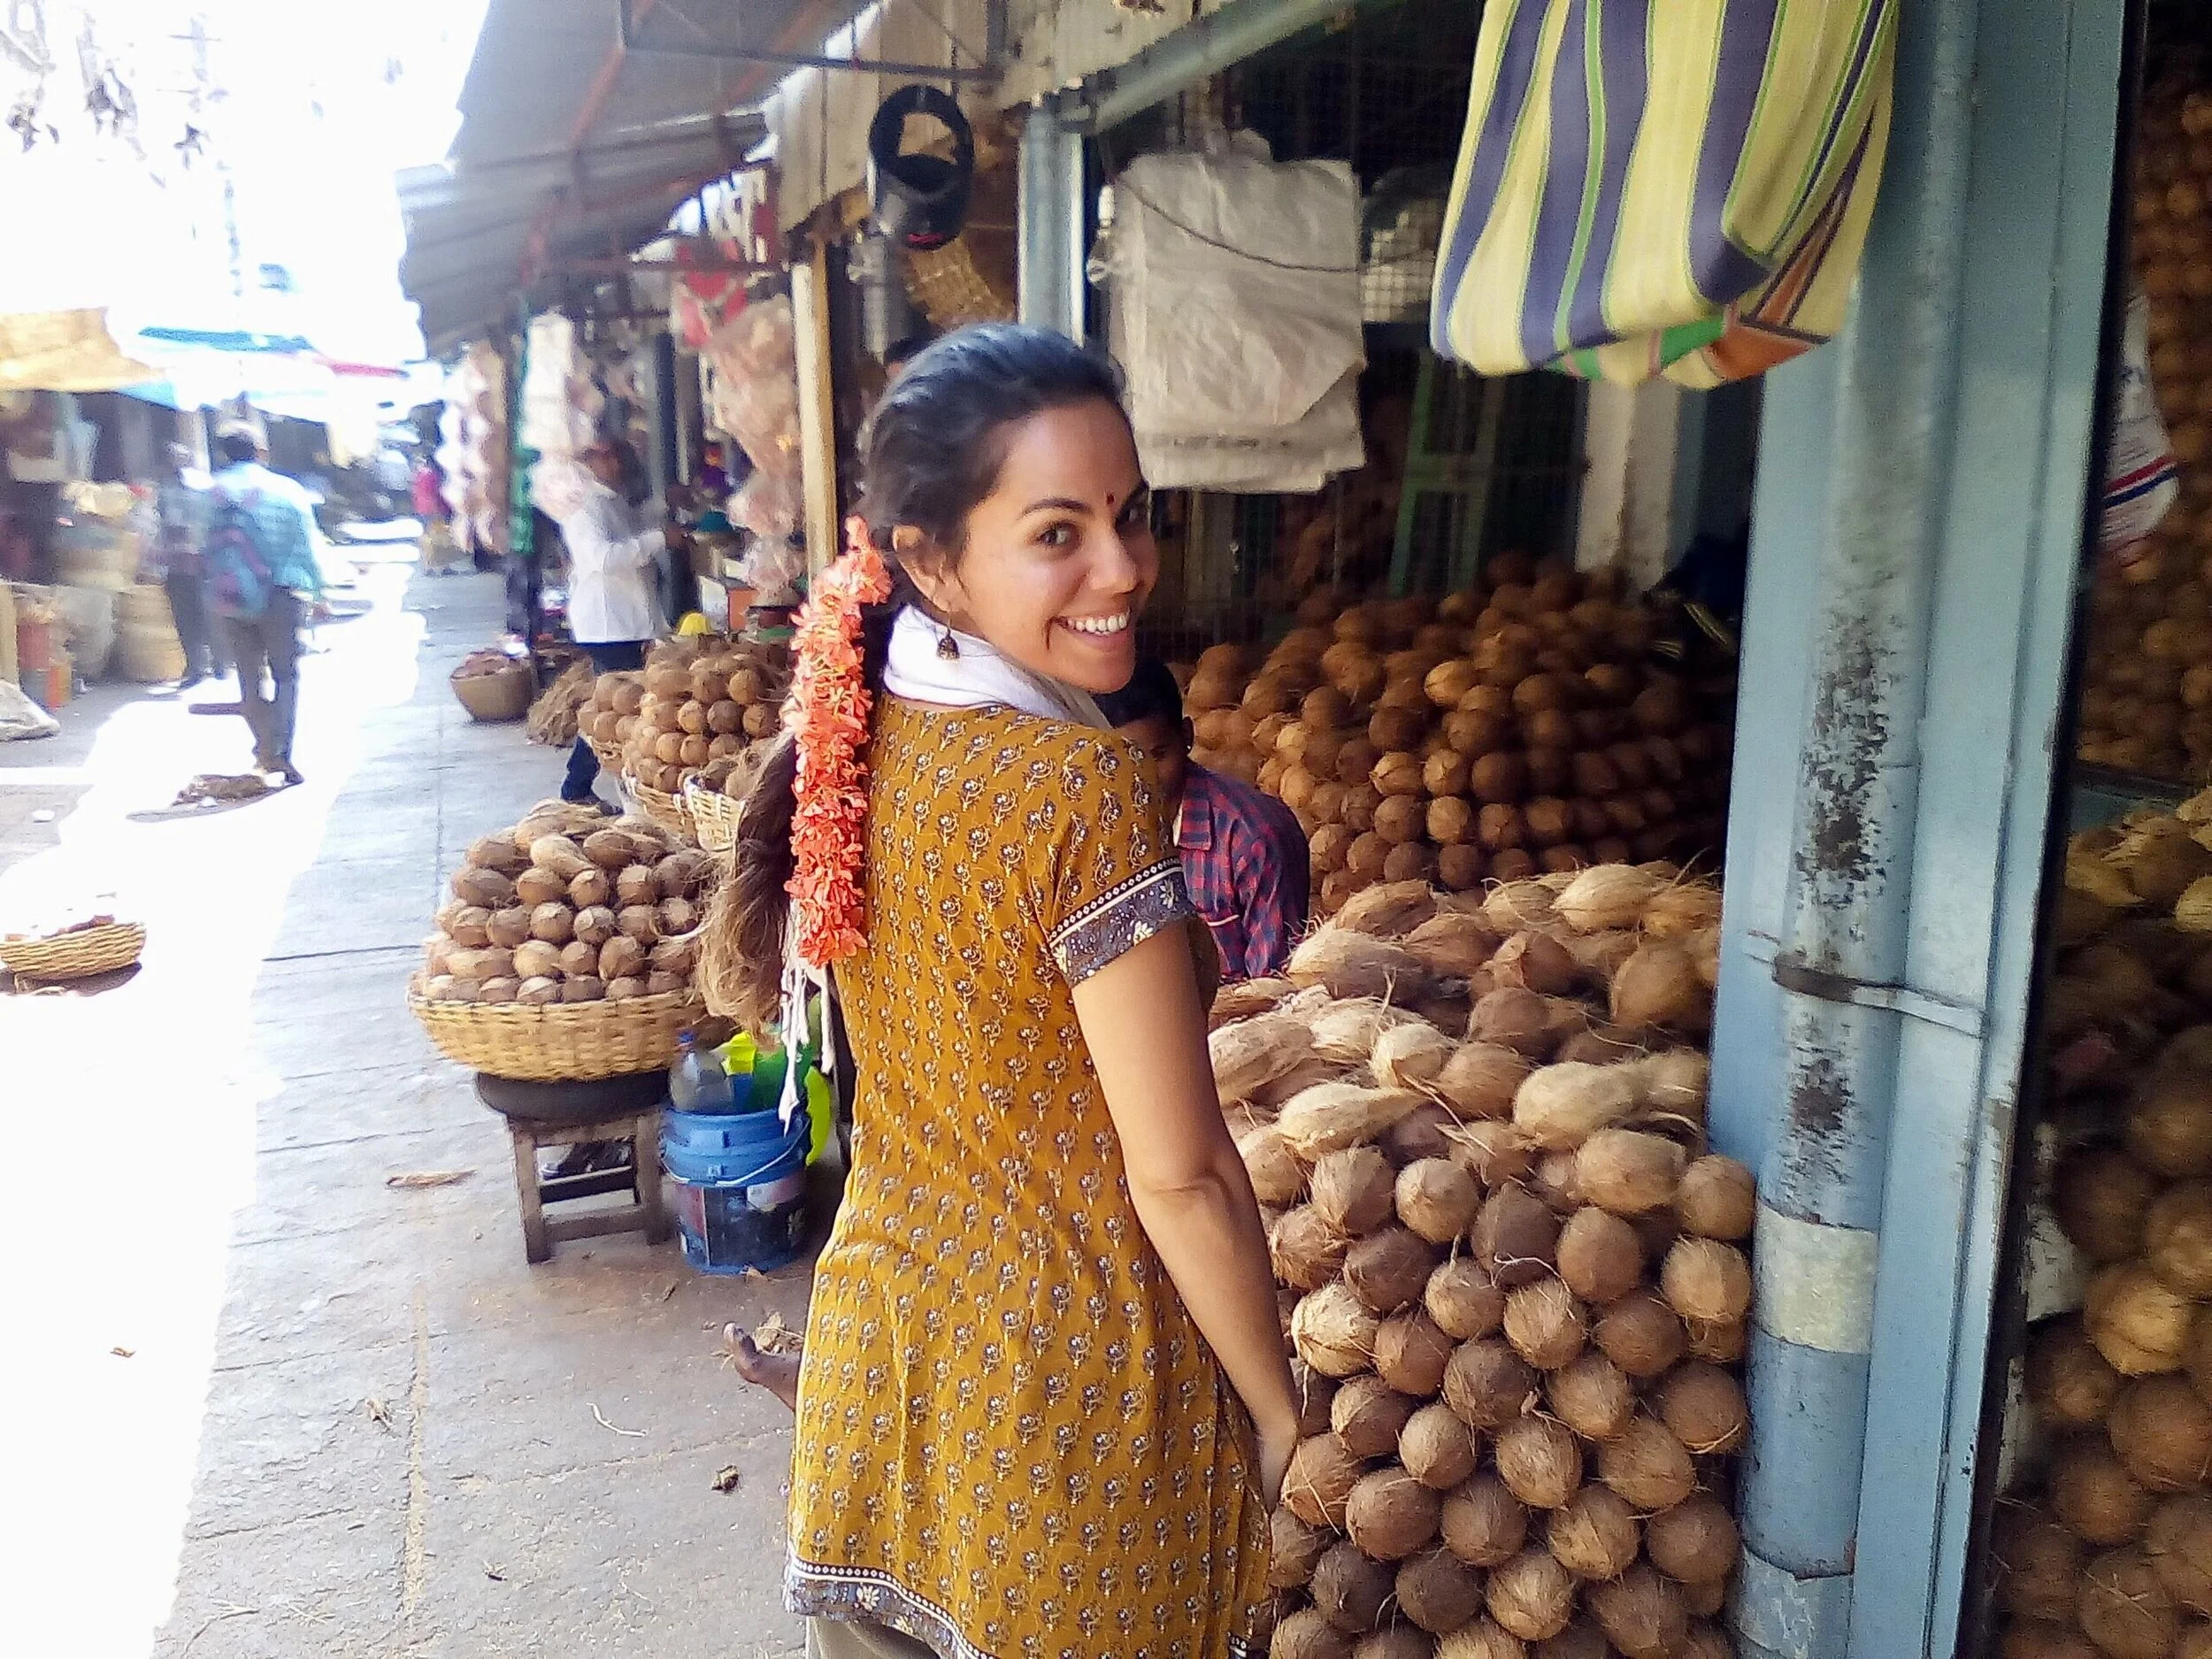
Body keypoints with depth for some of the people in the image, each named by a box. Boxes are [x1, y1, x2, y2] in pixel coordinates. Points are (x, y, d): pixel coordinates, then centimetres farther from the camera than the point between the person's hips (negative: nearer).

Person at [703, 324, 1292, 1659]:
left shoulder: (854, 740, -5)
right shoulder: (1084, 786, -26)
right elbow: (1180, 1178, -20)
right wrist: (1275, 1407, -8)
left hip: (879, 1335, 6)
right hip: (1072, 1379, -6)